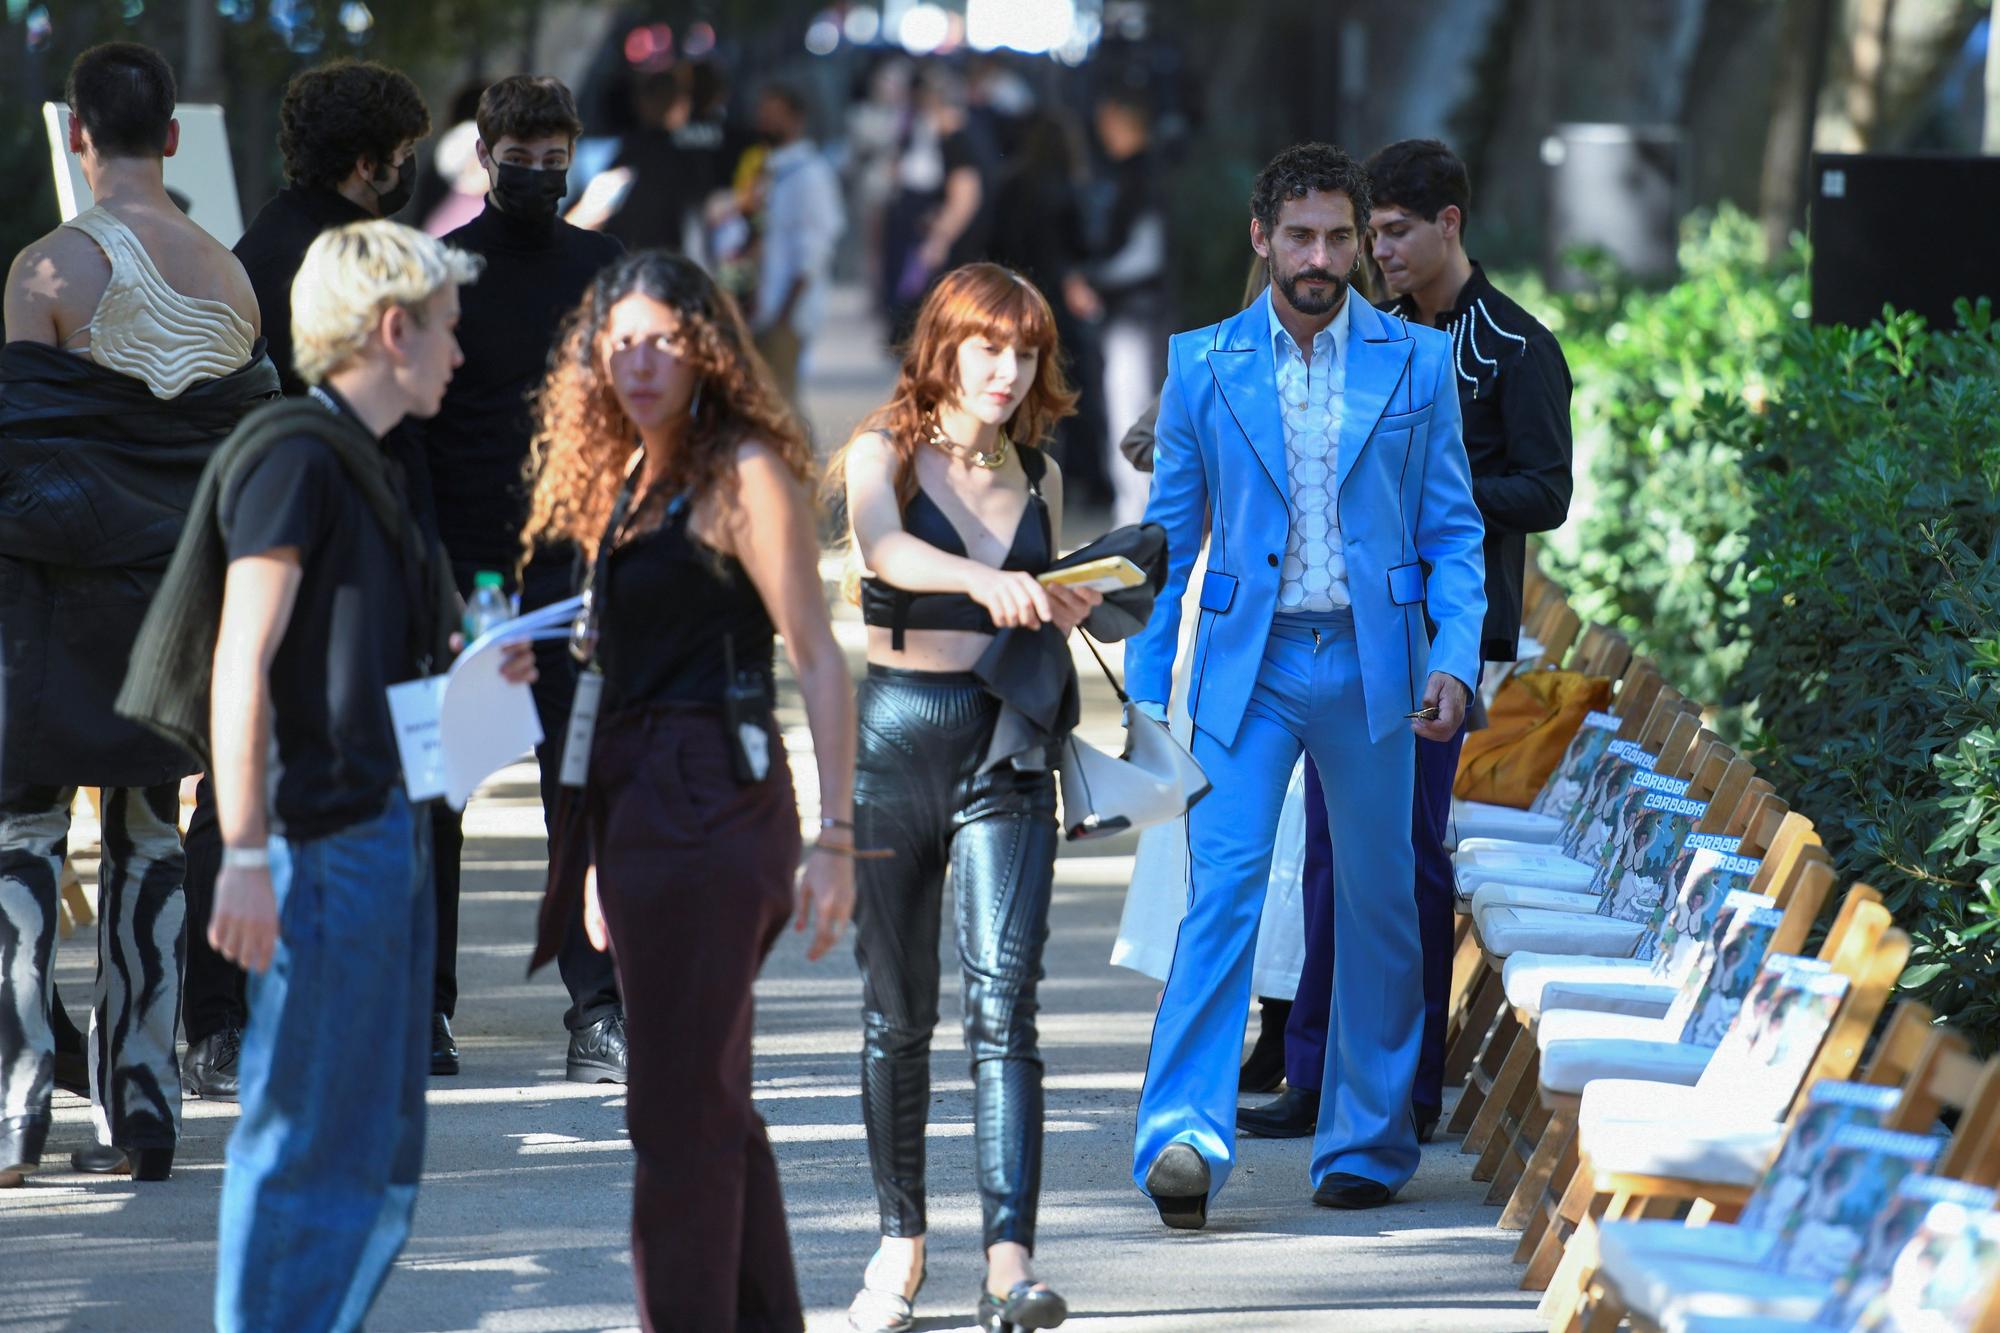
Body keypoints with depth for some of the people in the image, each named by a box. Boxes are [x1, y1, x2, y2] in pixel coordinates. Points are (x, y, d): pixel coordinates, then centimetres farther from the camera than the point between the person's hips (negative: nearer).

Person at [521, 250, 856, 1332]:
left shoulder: (745, 473, -8)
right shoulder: (623, 481, 15)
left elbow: (817, 660, -12)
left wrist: (835, 835, -18)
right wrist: (589, 818, 19)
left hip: (713, 804, -8)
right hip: (638, 799, 8)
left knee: (680, 1104, -8)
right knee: (714, 1101, 12)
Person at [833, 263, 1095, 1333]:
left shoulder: (1037, 474, 11)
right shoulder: (881, 453, -1)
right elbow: (884, 548, -24)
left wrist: (1065, 609, 1)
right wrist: (986, 581, -41)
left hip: (1005, 750, 1)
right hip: (893, 736, -1)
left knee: (1003, 997, -12)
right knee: (896, 1010, 6)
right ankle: (901, 1240, 21)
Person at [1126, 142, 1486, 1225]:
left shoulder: (1416, 362, 4)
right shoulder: (1203, 364, 4)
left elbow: (1452, 532, 7)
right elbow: (1170, 537, 9)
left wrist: (1454, 659, -7)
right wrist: (1144, 689, 3)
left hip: (1373, 664, 1)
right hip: (1248, 662, -1)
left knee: (1379, 905, 7)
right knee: (1222, 890, -14)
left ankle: (1369, 1144, 18)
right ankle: (1184, 1136, -22)